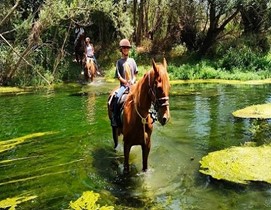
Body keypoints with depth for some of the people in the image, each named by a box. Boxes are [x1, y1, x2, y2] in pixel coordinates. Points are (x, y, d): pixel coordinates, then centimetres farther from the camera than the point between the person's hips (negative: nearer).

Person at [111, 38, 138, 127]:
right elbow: (118, 76, -2)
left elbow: (135, 73, 15)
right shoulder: (119, 62, 3)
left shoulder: (132, 60, 13)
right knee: (117, 97, -30)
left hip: (133, 85, 3)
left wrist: (133, 81, -4)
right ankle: (114, 120, -23)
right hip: (123, 85, -3)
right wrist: (126, 82, -11)